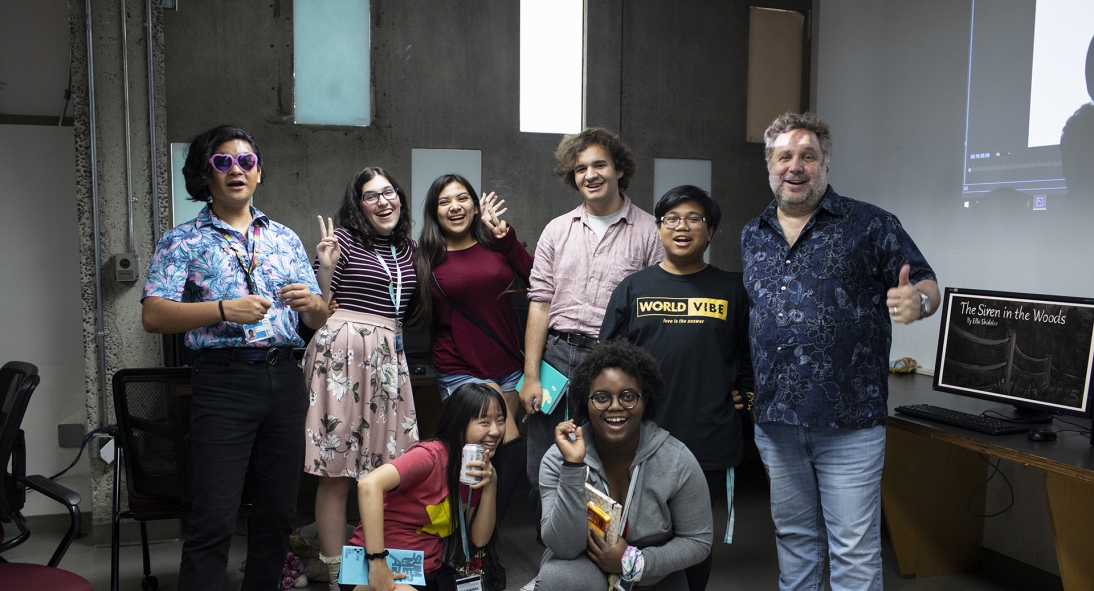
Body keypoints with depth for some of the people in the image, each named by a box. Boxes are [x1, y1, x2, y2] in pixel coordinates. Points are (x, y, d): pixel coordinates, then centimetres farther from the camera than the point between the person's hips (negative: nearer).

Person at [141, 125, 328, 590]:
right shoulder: (184, 241, 4)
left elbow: (319, 319, 15)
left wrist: (310, 302, -9)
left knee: (279, 511, 11)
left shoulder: (284, 238, 16)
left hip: (285, 379, 4)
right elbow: (153, 315, -6)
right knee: (214, 518, -6)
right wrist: (225, 310, -18)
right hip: (224, 381, -4)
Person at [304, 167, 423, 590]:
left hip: (389, 358, 6)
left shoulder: (409, 249, 17)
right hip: (343, 352, -5)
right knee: (337, 474, -1)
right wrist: (326, 267, -18)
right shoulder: (343, 239, 0)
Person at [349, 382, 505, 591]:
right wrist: (378, 566, -35)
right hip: (379, 568, -8)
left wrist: (490, 486, -12)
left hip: (430, 571, 8)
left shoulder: (478, 468, 3)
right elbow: (369, 485, -36)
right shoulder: (431, 455, -20)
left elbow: (479, 539, 3)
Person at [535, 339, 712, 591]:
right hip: (583, 570, -2)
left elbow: (698, 540, -7)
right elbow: (564, 548, -24)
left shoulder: (678, 462, -16)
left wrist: (634, 562, -20)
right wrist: (573, 465, -33)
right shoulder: (558, 459, -17)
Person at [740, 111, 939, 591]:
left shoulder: (870, 225, -2)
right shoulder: (752, 237, 11)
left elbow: (927, 286, 0)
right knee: (793, 537, 19)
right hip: (774, 418, 4)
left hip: (848, 421, -4)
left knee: (855, 548, 3)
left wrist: (916, 301, -24)